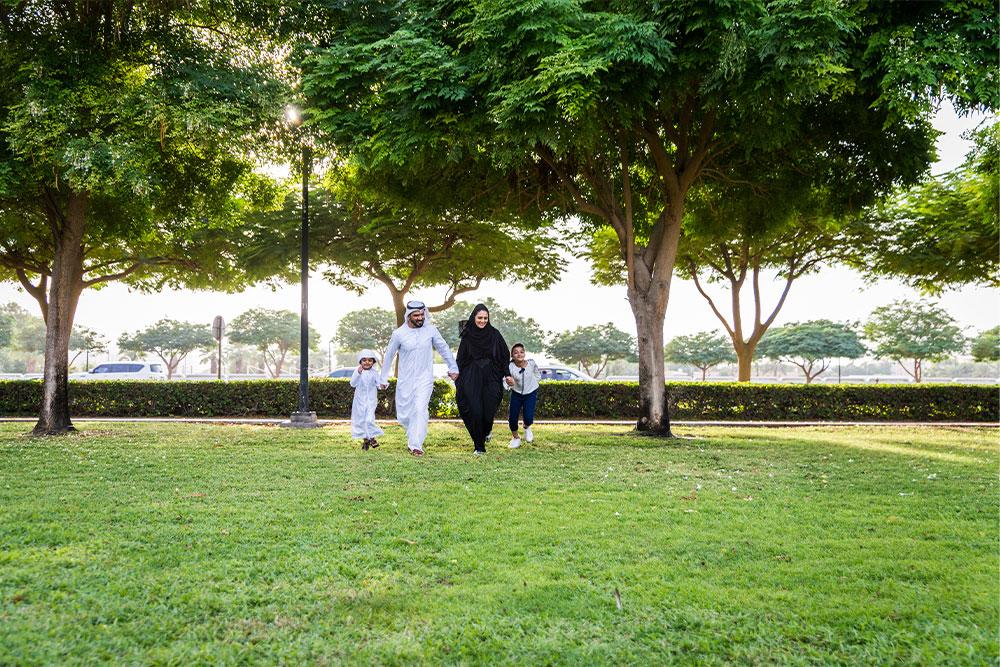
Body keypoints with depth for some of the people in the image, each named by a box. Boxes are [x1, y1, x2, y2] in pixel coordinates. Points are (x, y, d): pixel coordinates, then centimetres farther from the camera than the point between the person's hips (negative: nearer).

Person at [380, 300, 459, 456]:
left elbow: (443, 348, 10)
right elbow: (388, 356, 6)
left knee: (420, 410, -16)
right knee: (404, 415, 6)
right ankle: (413, 434, 38)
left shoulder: (430, 330, -4)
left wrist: (453, 368, 15)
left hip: (425, 379, 0)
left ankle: (416, 445, -9)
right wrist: (383, 379, 12)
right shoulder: (399, 334, -7)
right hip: (405, 381, 0)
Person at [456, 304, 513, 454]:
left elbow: (505, 355, 4)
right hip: (472, 379, 0)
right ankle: (479, 446, 7)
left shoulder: (494, 334, 2)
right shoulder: (467, 336, 2)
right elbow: (461, 359, 4)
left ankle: (487, 431, 35)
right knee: (475, 412, -7)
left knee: (489, 412, -1)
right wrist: (458, 382, 1)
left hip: (490, 379, 0)